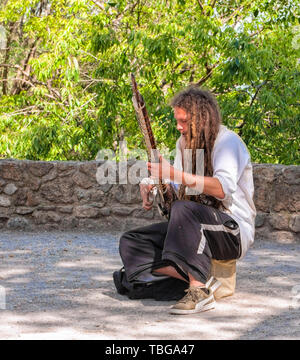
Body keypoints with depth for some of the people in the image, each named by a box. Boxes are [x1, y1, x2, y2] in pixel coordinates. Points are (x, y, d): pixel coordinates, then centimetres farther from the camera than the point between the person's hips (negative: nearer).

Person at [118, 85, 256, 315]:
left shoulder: (227, 141, -11)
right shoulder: (184, 142, 14)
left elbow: (224, 188, -28)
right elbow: (179, 187, 20)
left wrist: (174, 174, -35)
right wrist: (153, 188, -3)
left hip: (234, 230, -8)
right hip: (198, 228, 8)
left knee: (183, 209, -38)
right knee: (130, 243, -7)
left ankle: (200, 290, -33)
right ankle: (195, 279, -20)